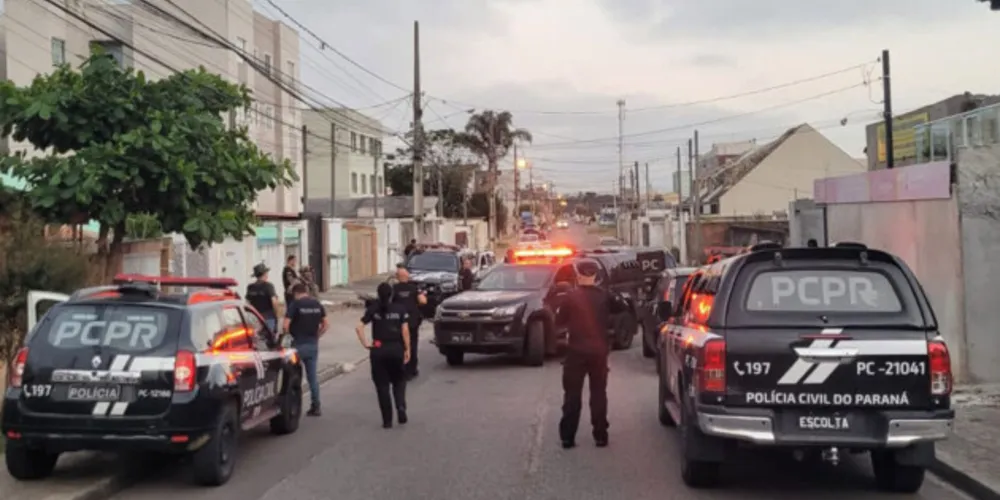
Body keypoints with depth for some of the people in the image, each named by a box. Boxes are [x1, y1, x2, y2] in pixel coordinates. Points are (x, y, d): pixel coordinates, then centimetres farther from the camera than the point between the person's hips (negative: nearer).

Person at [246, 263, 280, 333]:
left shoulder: (250, 287, 5)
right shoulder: (268, 286, -11)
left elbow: (248, 302, 9)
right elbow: (274, 301, -19)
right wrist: (276, 314, -6)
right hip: (268, 318, -5)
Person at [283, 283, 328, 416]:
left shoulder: (295, 304, -10)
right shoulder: (317, 304, 7)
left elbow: (286, 325, -17)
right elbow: (325, 324, 11)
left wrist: (288, 334, 0)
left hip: (299, 344, -5)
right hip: (313, 344, 5)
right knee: (312, 376, 10)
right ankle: (316, 407, 10)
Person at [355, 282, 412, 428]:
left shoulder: (373, 310, 2)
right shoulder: (400, 309, 1)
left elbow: (359, 327, -8)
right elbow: (405, 330, -4)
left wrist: (365, 344, -2)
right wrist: (407, 349, 2)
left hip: (378, 350, 0)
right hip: (396, 349, 0)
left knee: (382, 385, 8)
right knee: (399, 381, 18)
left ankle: (387, 420, 8)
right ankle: (401, 407, -7)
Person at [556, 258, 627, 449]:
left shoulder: (572, 297, -11)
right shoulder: (604, 296, -2)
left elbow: (562, 317, 0)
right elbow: (621, 307, 13)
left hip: (577, 351, -2)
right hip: (599, 351, 2)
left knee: (572, 394, 4)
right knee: (598, 393, 10)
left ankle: (567, 437, 3)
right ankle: (600, 435, 9)